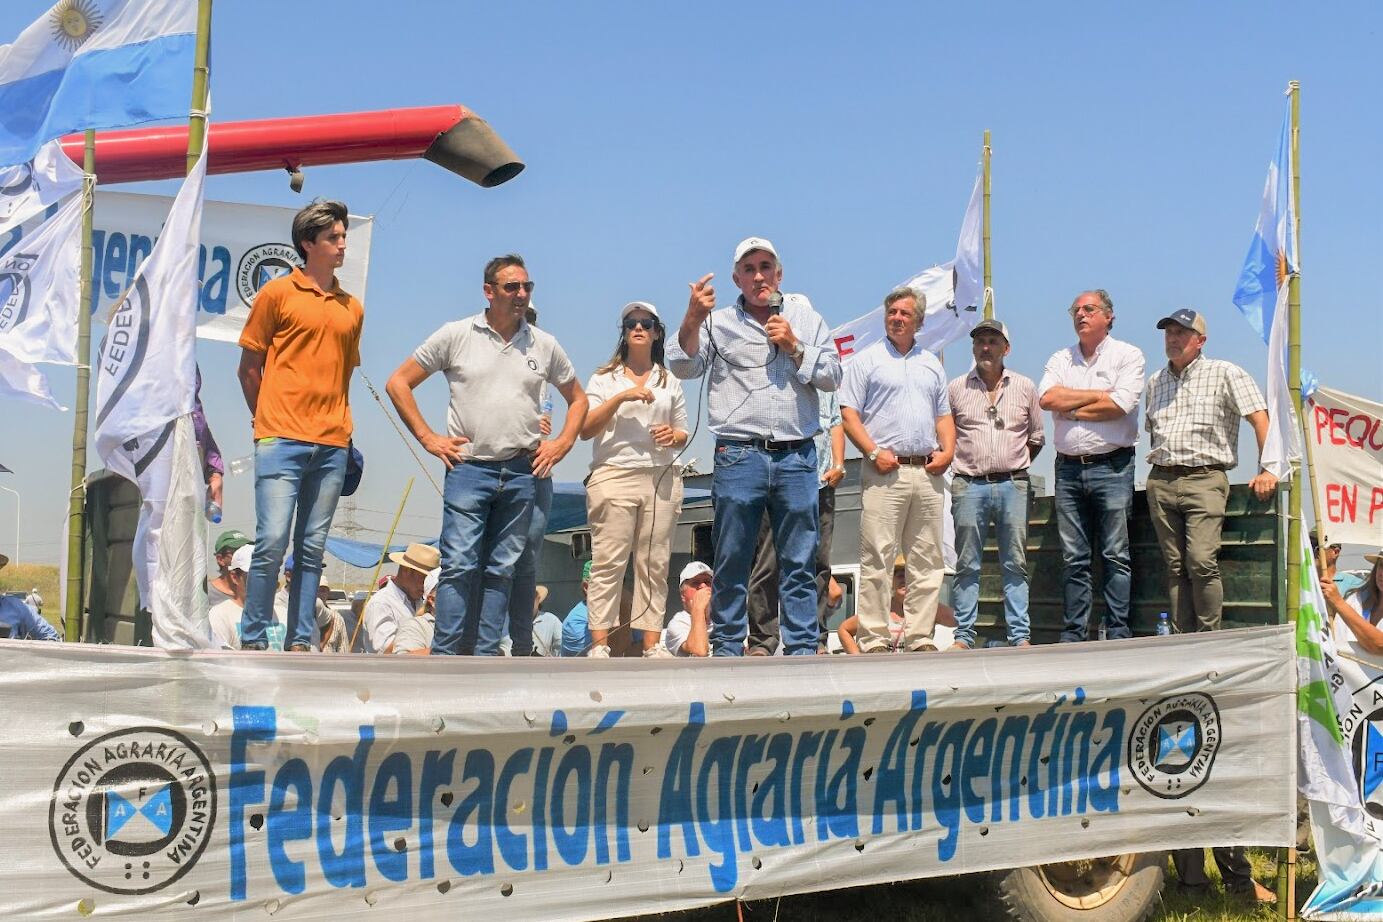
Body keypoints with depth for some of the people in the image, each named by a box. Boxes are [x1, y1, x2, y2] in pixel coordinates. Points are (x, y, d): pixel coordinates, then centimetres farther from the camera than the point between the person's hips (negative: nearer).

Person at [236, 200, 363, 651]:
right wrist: (268, 421, 7)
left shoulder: (352, 308, 16)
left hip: (332, 447, 4)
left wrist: (340, 429, 15)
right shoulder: (277, 293, 3)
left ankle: (301, 643, 8)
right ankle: (252, 640, -2)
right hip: (282, 441, -4)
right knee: (272, 542, -10)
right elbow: (249, 367, 7)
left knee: (312, 550, 5)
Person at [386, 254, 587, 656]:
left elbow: (577, 398, 23)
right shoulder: (456, 335, 2)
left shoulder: (545, 345, 10)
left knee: (503, 570, 5)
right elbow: (398, 383, 6)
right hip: (469, 468, -3)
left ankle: (486, 656, 9)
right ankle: (445, 656, -6)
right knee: (459, 565, -9)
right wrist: (427, 437, -1)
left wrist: (562, 443, 8)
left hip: (523, 472, 3)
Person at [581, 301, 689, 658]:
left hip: (661, 479, 2)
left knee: (655, 564, -1)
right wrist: (621, 397, -9)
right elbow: (585, 429, 2)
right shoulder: (604, 378, 12)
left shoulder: (670, 381, 20)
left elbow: (683, 435, 21)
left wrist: (673, 436, -3)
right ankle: (599, 643, -10)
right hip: (613, 475, -2)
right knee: (607, 563, -8)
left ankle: (652, 643, 0)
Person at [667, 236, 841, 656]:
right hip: (739, 457, -1)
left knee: (799, 564, 4)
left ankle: (802, 649, 9)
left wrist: (794, 347, -4)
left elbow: (832, 376, 9)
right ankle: (727, 650, 9)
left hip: (797, 456, 2)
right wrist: (692, 319, -18)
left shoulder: (806, 319, 15)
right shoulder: (719, 322, 9)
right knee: (731, 562, 2)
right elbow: (683, 366, -4)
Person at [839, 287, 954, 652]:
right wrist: (874, 452, -12)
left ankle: (920, 638, 10)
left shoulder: (932, 364, 20)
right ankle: (874, 640, -5)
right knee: (876, 559, -8)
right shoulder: (867, 360, 5)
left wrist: (947, 450, 4)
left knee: (927, 561, 5)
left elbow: (944, 414, 23)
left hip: (928, 473, 5)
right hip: (885, 472, -5)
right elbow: (848, 413, -1)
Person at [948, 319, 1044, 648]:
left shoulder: (1025, 387, 10)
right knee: (967, 565, 1)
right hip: (969, 485, -1)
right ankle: (964, 636, 4)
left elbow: (1036, 437, 17)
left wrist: (1017, 464, 11)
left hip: (1013, 485, 1)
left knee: (1015, 565, 2)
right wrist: (958, 462, 6)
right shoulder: (956, 388, 7)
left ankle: (1020, 636, 4)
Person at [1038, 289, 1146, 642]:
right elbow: (1047, 398, -4)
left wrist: (1071, 410, -3)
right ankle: (1074, 634, 8)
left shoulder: (1127, 355, 3)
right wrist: (1099, 395, -5)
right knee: (1074, 559, 5)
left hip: (1111, 466, -4)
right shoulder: (1060, 360, 15)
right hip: (1069, 468, 4)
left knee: (1115, 557, -2)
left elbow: (1121, 405, -12)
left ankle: (1118, 634, 1)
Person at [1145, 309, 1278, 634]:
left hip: (1205, 478, -5)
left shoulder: (1225, 373, 3)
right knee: (1175, 567, 2)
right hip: (1161, 482, 5)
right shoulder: (1155, 381, 19)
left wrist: (1268, 471, -11)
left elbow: (1260, 418, -3)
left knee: (1201, 562, -17)